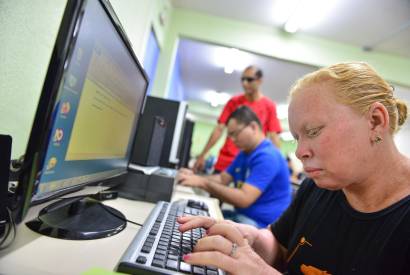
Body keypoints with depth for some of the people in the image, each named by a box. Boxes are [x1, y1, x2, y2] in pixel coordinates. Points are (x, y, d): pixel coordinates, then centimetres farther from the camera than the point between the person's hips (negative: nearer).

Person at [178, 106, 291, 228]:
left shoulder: (267, 156, -20)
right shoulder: (244, 153, 12)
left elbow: (244, 199, -27)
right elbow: (223, 178, 11)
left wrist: (203, 183, -24)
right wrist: (195, 177, -6)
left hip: (261, 224, -9)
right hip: (242, 214, 9)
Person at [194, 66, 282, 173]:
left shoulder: (269, 105, 1)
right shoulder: (233, 102, 6)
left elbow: (273, 137, -1)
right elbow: (219, 129, 4)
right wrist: (202, 155, 0)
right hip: (225, 161, 2)